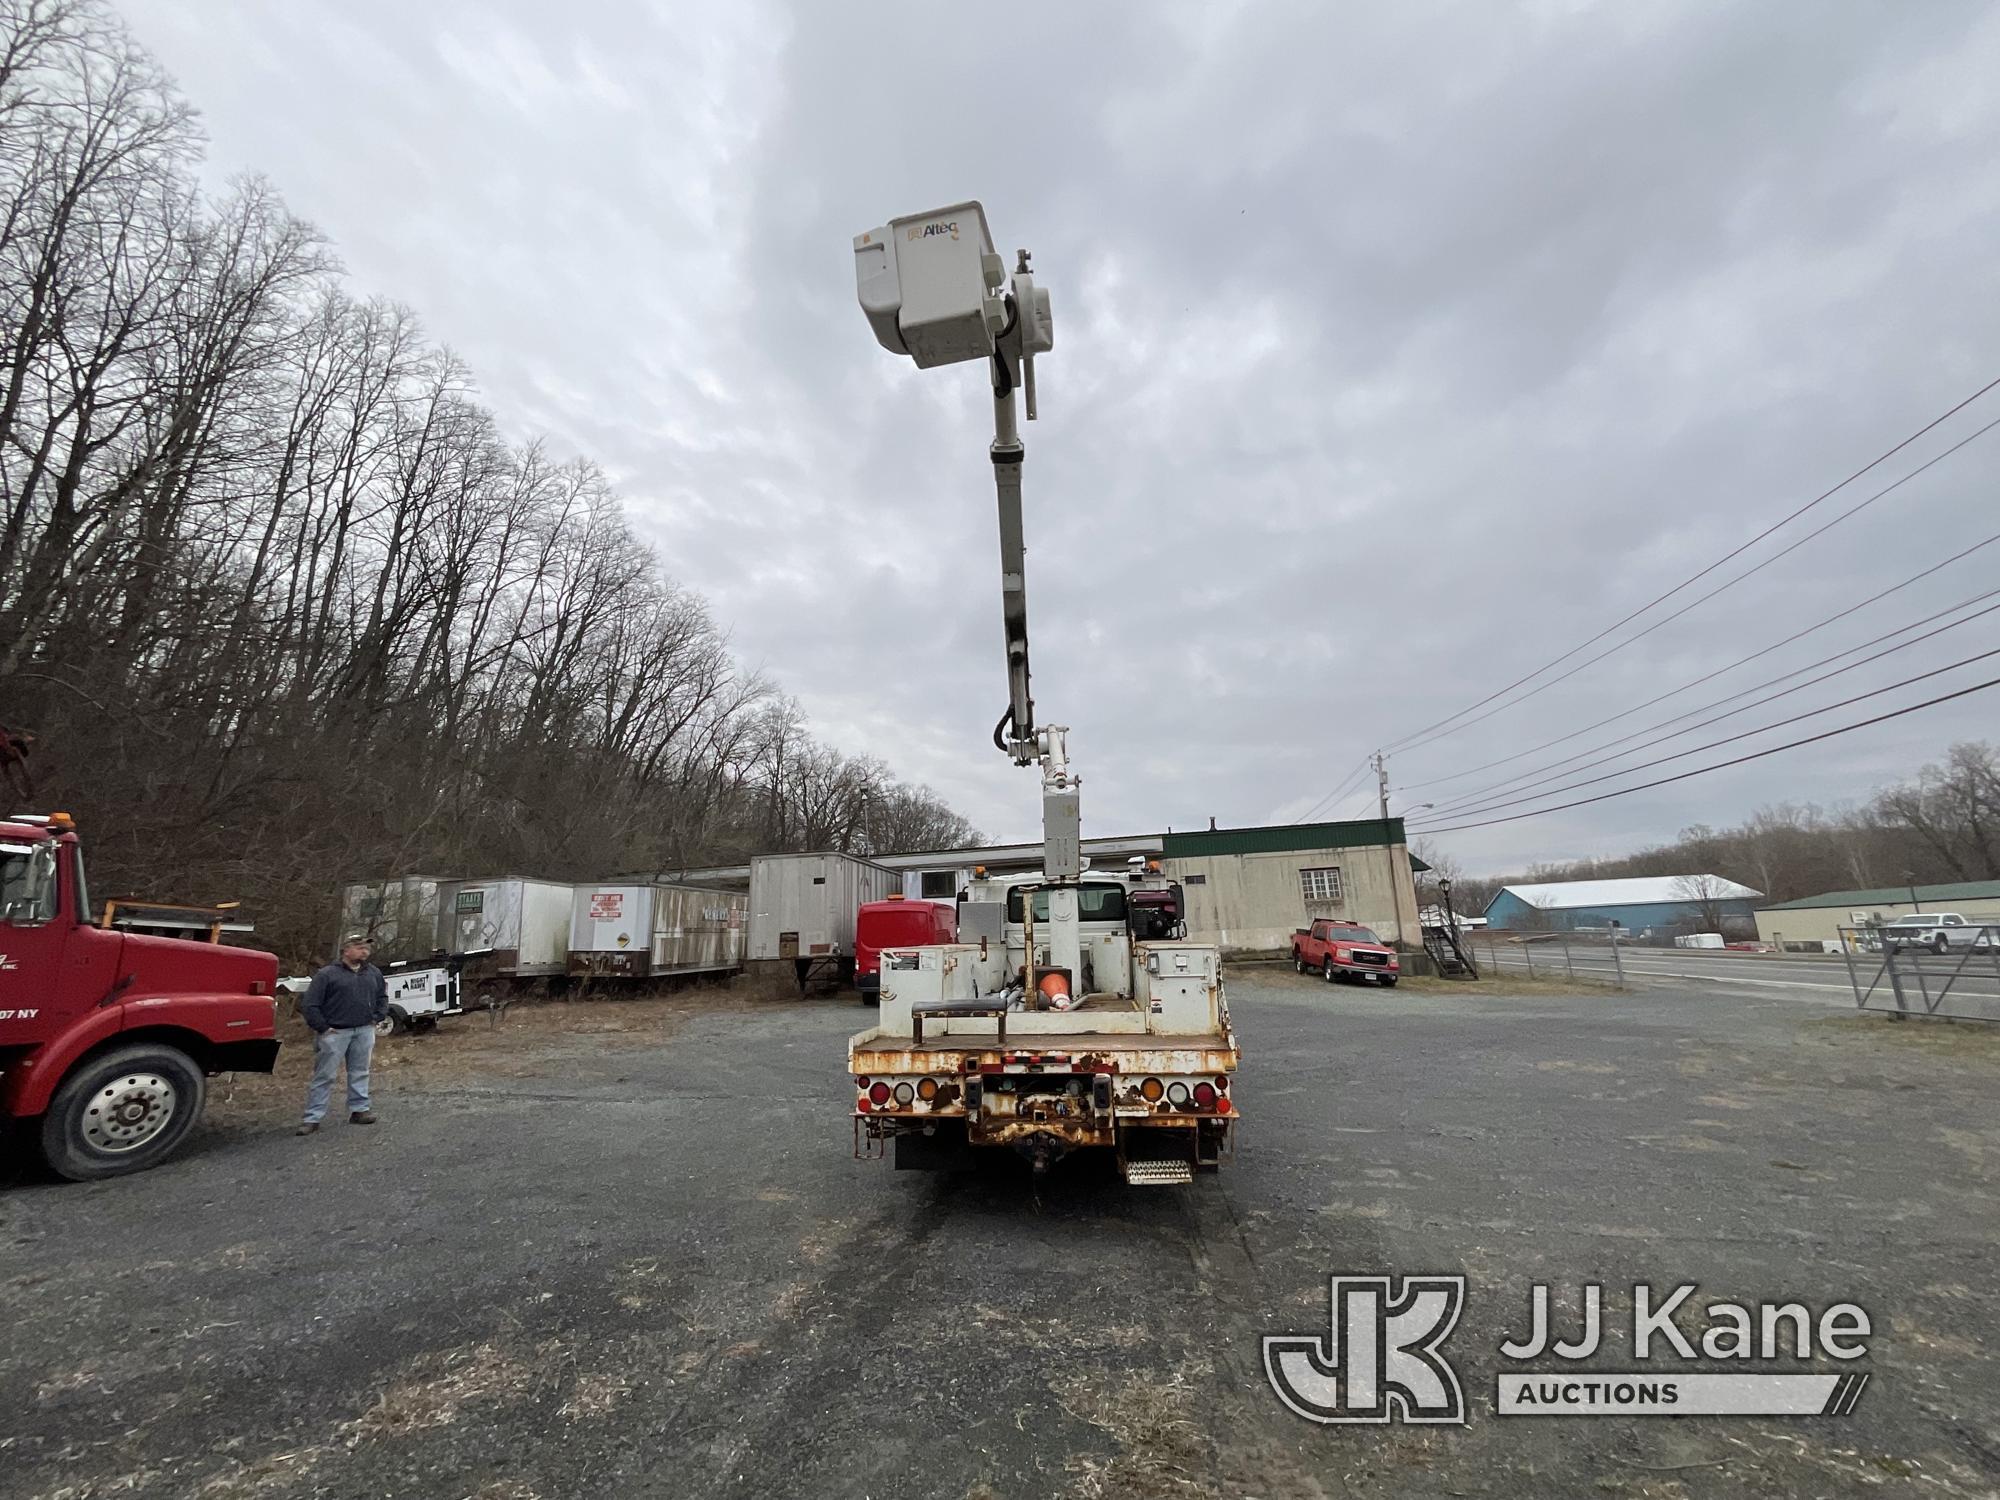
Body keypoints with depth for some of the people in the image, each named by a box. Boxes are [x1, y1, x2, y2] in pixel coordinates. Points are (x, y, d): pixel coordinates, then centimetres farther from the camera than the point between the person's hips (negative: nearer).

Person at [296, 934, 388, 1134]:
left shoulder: (373, 973, 11)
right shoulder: (327, 974, -6)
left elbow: (382, 996, 22)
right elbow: (310, 1005, -7)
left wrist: (377, 1018, 11)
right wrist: (323, 1028, -10)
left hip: (364, 1031, 5)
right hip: (335, 1033, -4)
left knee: (360, 1073, 10)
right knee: (324, 1076, 0)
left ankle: (359, 1110, 18)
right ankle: (312, 1118, 7)